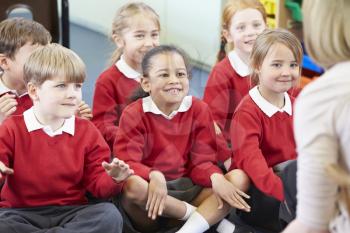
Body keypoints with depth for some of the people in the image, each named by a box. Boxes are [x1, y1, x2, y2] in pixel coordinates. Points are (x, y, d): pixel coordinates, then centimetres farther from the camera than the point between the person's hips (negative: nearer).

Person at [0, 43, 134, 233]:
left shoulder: (87, 132, 6)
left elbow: (97, 184, 4)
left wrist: (113, 180, -19)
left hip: (71, 212, 3)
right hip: (22, 213, -2)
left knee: (110, 216, -26)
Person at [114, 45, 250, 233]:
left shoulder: (199, 110, 3)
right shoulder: (134, 114, -7)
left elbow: (202, 161, 0)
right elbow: (127, 163, -17)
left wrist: (216, 178, -23)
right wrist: (154, 176, -38)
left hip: (187, 188, 3)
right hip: (152, 192, -3)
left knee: (239, 177, -17)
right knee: (132, 186, -38)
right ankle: (211, 216, -21)